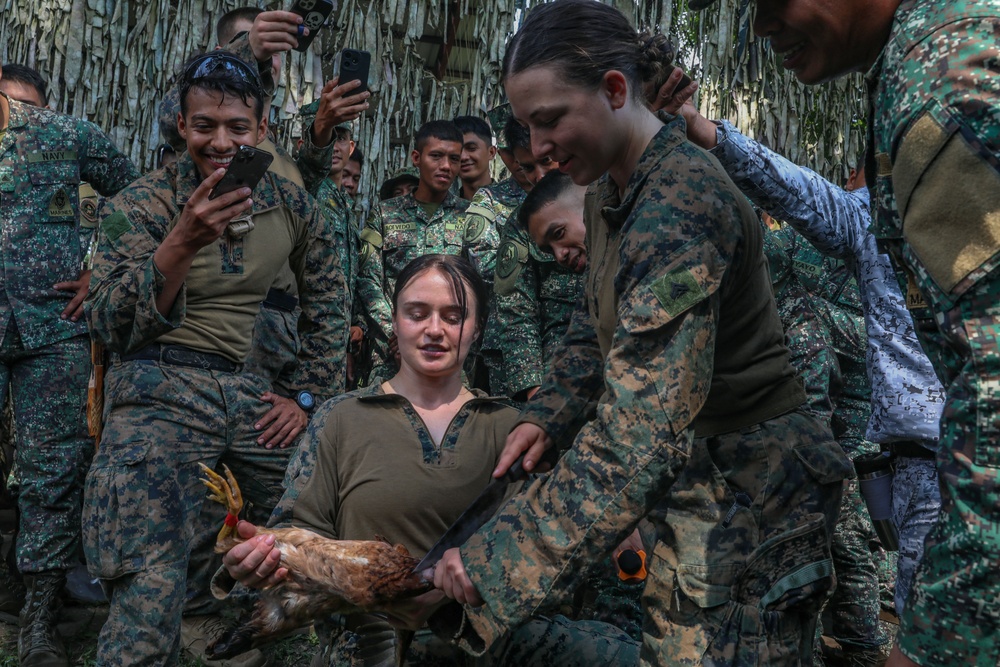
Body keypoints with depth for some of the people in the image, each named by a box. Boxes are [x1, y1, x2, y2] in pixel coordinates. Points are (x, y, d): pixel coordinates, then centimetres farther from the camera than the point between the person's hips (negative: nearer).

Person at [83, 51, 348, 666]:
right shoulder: (145, 203, -4)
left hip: (252, 393, 4)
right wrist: (180, 243, -25)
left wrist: (313, 398, 11)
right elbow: (109, 325, -12)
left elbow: (328, 307, 19)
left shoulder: (293, 205, 6)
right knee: (151, 596, -22)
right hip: (161, 392, -4)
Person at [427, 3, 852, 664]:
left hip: (749, 493, -9)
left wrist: (494, 564, -30)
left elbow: (636, 438, -32)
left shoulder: (680, 212, -27)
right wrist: (546, 413, 5)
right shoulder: (612, 191, 4)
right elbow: (598, 323, 21)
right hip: (702, 485, 9)